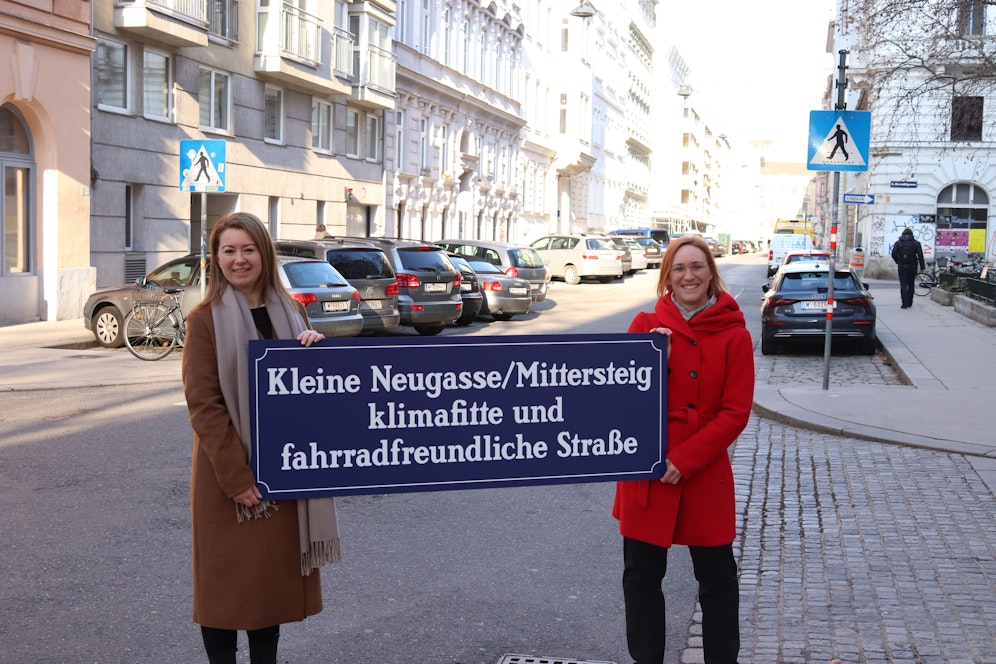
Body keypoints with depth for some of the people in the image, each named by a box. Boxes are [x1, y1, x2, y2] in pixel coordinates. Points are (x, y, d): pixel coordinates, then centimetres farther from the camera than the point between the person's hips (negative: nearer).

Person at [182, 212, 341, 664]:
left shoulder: (290, 312, 7)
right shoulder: (205, 319, -8)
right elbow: (203, 404, -12)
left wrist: (317, 351, -7)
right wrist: (235, 476, -18)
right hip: (226, 472, -4)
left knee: (275, 573, 13)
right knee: (225, 579, 6)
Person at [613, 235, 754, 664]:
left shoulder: (733, 335, -5)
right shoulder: (646, 326, 2)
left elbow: (736, 412, -8)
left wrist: (685, 460, -15)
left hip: (705, 474, -2)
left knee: (717, 576, 10)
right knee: (641, 573, 11)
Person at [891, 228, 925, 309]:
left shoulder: (898, 243, 2)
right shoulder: (916, 243, 3)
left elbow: (894, 254, -3)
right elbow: (920, 256, -2)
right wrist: (922, 267, 1)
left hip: (902, 266, -1)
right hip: (912, 267, 1)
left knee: (903, 285, -2)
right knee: (911, 284, 14)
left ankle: (905, 303, -13)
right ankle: (909, 303, 18)